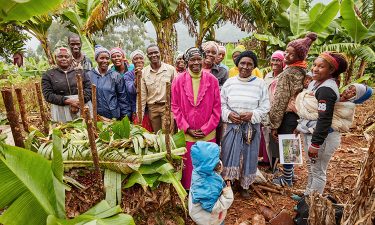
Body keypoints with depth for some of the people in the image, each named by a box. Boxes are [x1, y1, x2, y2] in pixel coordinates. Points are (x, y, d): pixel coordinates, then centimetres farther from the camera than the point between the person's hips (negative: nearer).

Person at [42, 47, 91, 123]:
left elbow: (89, 88, 3)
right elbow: (48, 95, -1)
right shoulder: (48, 75, 9)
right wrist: (68, 101, -14)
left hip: (83, 108, 1)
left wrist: (79, 101, -14)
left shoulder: (80, 72, 11)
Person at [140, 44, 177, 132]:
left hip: (168, 106, -2)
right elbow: (142, 95, 3)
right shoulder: (143, 72, 3)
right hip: (152, 108, 3)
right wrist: (140, 115, 1)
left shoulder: (171, 69, -3)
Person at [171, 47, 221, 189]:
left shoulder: (212, 80, -1)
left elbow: (217, 107, -1)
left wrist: (206, 129, -8)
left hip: (207, 134, 0)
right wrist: (187, 129, -8)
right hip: (186, 134, 0)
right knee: (188, 166, 11)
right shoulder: (178, 80, -1)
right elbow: (175, 107, -1)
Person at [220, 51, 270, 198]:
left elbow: (265, 107, -1)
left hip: (251, 127, 0)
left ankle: (245, 186, 31)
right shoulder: (229, 82, 1)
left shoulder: (260, 84, -2)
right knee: (229, 155, 3)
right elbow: (221, 104, 3)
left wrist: (252, 114, -17)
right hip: (231, 125, 0)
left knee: (248, 156, 11)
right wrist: (228, 114, -14)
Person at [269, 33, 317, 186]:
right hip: (296, 114, 9)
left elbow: (280, 101, -20)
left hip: (287, 116, -9)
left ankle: (287, 179, 23)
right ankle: (289, 173, 38)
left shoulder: (288, 73, -20)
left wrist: (274, 124, -17)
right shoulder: (303, 70, 7)